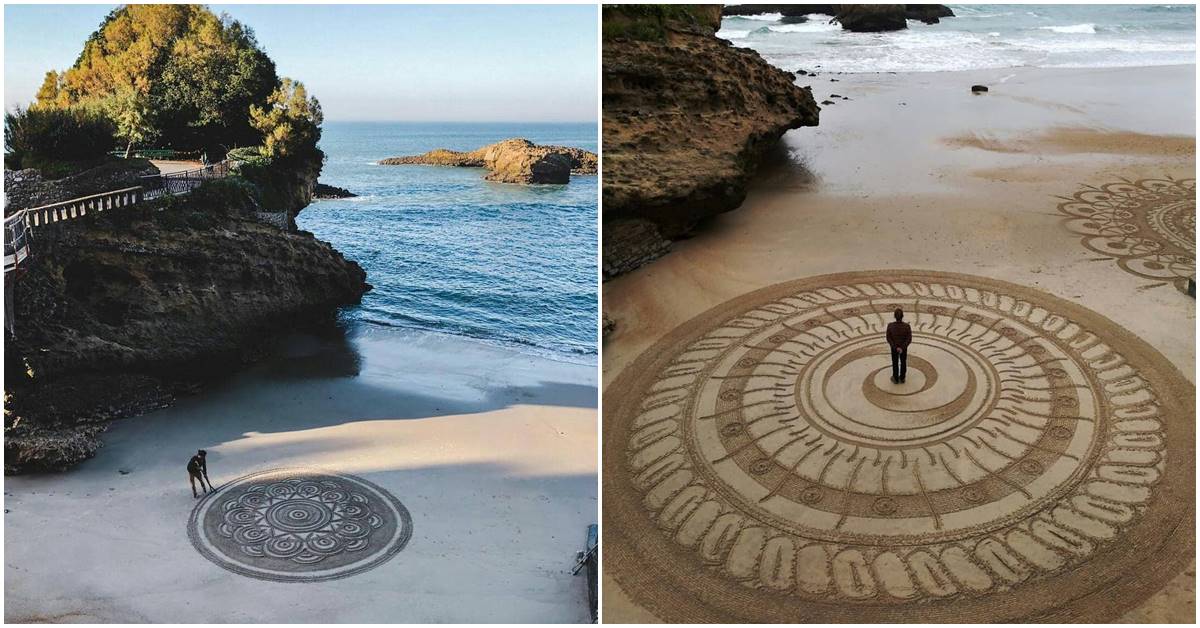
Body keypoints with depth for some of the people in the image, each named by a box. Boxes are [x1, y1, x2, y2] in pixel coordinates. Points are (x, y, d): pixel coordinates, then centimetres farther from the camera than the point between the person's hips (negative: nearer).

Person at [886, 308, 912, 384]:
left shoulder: (890, 325, -27)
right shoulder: (907, 326, -27)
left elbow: (889, 339, -19)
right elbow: (909, 339, -22)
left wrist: (895, 347, -14)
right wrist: (902, 348, -17)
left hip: (894, 347, 0)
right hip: (904, 347, 0)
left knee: (895, 363, 20)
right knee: (903, 362, 23)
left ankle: (896, 379, 35)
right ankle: (902, 378, 39)